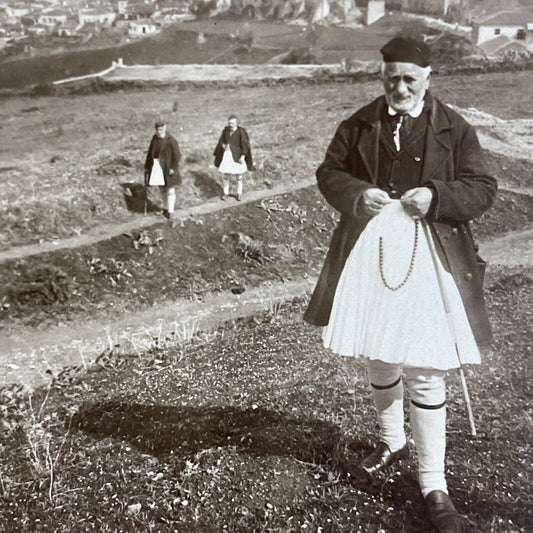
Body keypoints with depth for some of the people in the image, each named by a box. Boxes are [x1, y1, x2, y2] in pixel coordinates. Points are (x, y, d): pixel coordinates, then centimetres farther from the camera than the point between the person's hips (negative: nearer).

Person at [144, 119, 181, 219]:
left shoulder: (171, 141, -14)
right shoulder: (154, 138, 4)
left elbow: (177, 156, -13)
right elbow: (150, 153, 10)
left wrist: (173, 168, -19)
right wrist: (147, 166, 8)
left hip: (168, 168, -6)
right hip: (157, 168, 6)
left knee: (170, 190, -2)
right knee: (162, 188, 16)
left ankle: (170, 211, 5)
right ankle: (166, 207, 31)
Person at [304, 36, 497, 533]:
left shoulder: (454, 129, -1)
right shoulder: (359, 125, 5)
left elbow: (483, 188, -1)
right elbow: (329, 173, 7)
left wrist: (436, 197, -19)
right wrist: (358, 194, -14)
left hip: (428, 256, -3)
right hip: (368, 249, 3)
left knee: (425, 371, -3)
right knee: (378, 358, 18)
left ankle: (433, 483, 13)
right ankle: (391, 441, 44)